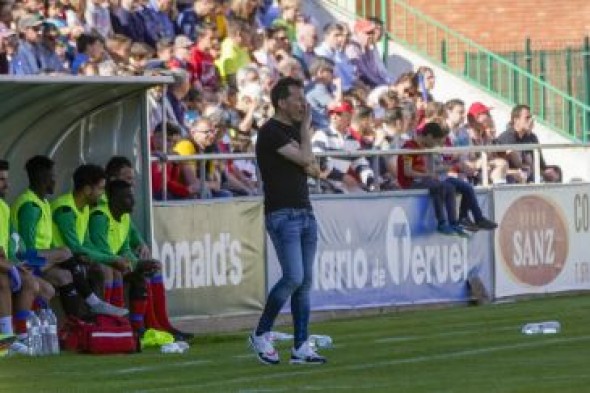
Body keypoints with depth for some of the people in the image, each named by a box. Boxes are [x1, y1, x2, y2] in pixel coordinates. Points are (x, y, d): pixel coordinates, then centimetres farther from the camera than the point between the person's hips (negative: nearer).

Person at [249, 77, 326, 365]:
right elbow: (305, 159, -16)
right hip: (282, 214, -9)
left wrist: (308, 165, -5)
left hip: (305, 211, 9)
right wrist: (306, 128, -3)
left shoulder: (295, 131, 18)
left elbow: (314, 169, 16)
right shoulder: (271, 132, -10)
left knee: (305, 281, 4)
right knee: (294, 278, -15)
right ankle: (260, 335, -1)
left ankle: (301, 347, 6)